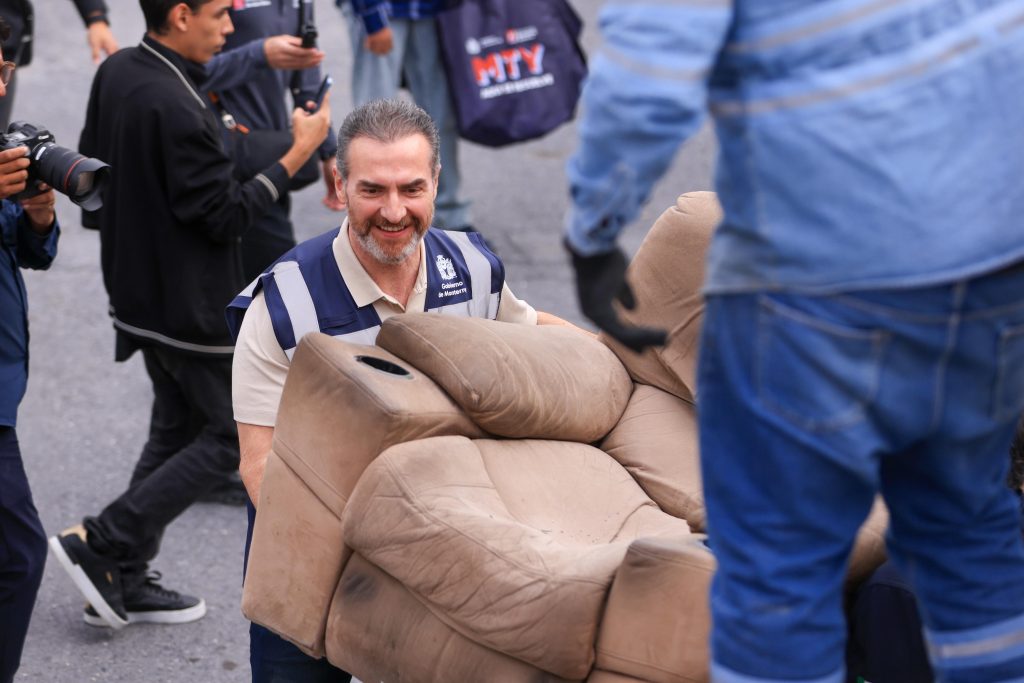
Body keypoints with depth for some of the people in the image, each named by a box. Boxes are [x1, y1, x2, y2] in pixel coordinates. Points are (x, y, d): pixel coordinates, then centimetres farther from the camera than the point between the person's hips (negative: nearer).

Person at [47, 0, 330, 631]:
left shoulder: (116, 72, 3)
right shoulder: (177, 109, -26)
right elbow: (226, 217, -21)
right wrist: (299, 153, -15)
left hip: (139, 291, 10)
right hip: (192, 305, -10)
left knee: (177, 427, 18)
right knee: (233, 435, 2)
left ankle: (127, 583, 19)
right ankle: (100, 544, 0)